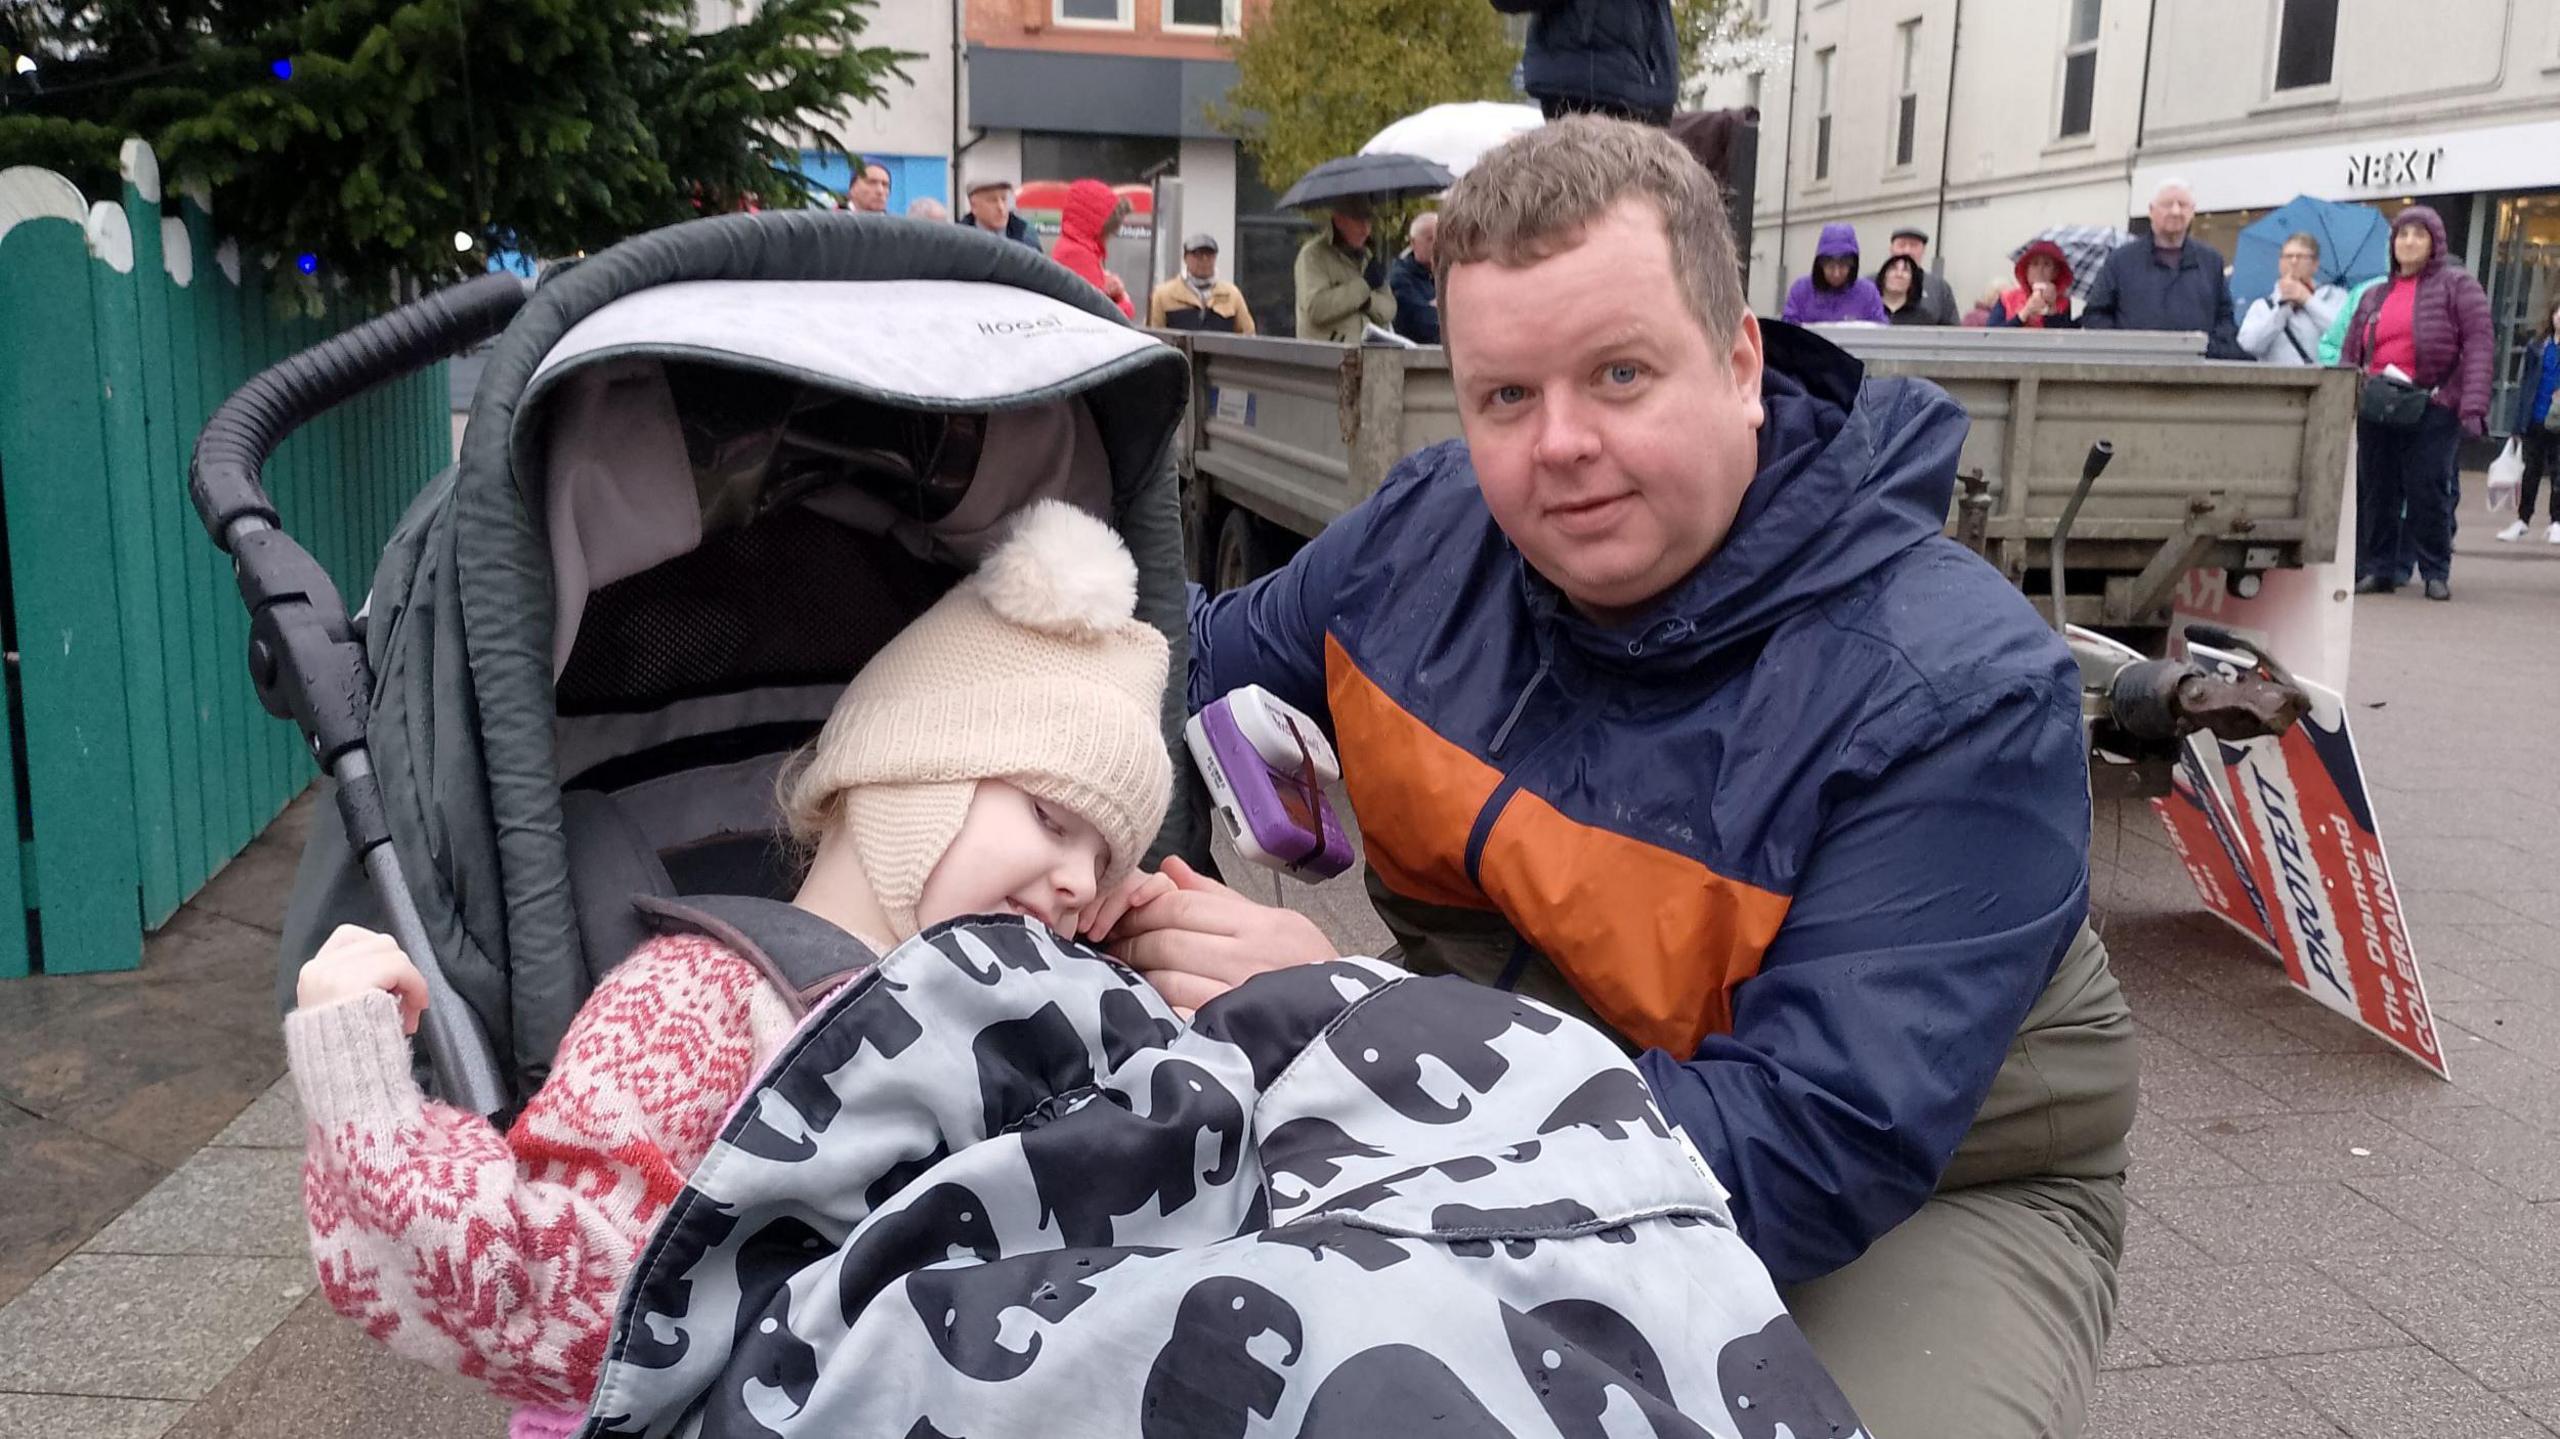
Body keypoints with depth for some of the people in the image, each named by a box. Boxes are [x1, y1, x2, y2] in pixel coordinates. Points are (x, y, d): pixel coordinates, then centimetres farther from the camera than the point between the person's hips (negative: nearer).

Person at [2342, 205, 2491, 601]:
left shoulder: (2456, 284, 4)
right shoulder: (2374, 297, 19)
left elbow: (2478, 345, -6)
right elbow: (2350, 355, 19)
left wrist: (2473, 405, -16)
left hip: (2434, 408, -4)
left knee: (2427, 488, -5)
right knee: (2375, 490, 5)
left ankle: (2436, 572, 6)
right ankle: (2377, 568, 13)